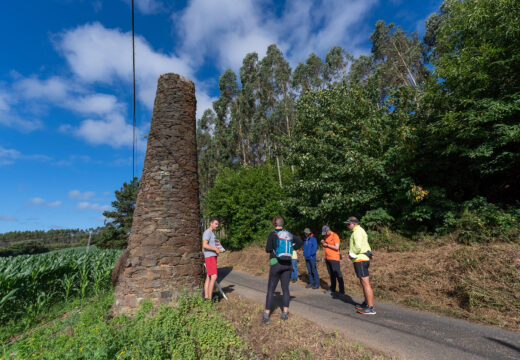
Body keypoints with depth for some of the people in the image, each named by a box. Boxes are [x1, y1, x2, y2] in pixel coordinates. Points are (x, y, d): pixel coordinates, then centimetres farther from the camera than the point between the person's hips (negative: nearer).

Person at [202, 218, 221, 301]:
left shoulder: (212, 233, 19)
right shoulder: (207, 232, -12)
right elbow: (205, 245, -23)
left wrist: (218, 249, 8)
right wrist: (216, 249, -20)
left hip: (213, 257, 10)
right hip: (210, 257, -10)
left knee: (208, 277, 9)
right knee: (214, 277, -12)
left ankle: (206, 297, 13)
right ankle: (210, 298, -7)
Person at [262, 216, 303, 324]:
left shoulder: (273, 234, -9)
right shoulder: (288, 234, 6)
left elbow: (268, 249, -10)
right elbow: (300, 242, 12)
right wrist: (292, 249, 15)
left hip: (276, 263, -4)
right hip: (288, 264, 4)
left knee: (270, 289, 3)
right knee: (285, 288, 14)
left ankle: (266, 315, 5)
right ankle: (285, 313, 18)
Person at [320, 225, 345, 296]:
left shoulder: (335, 236, -11)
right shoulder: (326, 236, 12)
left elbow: (337, 247, -17)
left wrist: (327, 245, -15)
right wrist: (323, 243, 0)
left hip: (334, 258, -7)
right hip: (327, 258, 7)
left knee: (338, 274, -5)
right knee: (331, 274, 13)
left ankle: (342, 291, 0)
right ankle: (332, 289, 21)